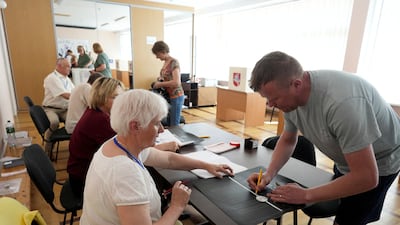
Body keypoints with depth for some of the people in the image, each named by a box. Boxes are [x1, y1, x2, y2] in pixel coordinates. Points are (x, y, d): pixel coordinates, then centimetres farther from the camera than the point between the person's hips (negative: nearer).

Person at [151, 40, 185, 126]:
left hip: (176, 97, -8)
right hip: (168, 96, 9)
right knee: (168, 124, 13)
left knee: (174, 125, -1)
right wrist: (161, 78, 7)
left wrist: (160, 84, -18)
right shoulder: (166, 62, 9)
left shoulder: (173, 62, -17)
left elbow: (176, 82, -28)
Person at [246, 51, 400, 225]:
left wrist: (306, 195, -30)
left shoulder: (341, 102, -42)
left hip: (379, 162, -6)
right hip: (345, 160, 7)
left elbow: (366, 177, -35)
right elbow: (287, 140, -1)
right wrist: (269, 174, -16)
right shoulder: (289, 96, -18)